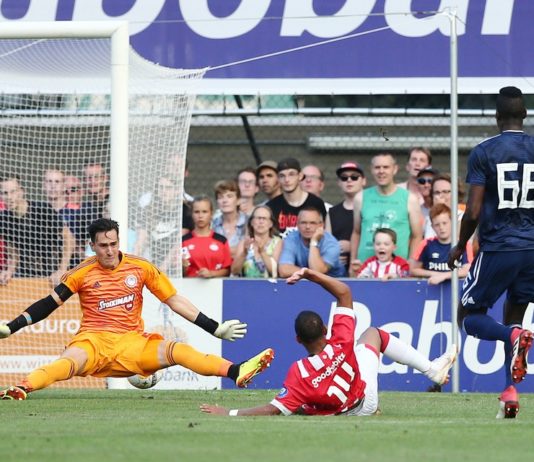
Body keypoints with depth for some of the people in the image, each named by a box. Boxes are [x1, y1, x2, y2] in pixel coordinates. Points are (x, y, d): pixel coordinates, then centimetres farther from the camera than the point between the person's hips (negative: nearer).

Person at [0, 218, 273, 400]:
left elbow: (175, 301, 11)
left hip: (132, 342, 2)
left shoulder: (141, 268, 6)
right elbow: (49, 304, 5)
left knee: (177, 351, -23)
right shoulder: (83, 273, 2)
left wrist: (216, 329, 7)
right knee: (71, 362, -36)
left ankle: (238, 372, -40)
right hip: (93, 340, -2)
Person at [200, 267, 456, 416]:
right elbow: (344, 293, -25)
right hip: (366, 400, 1)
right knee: (373, 333, 15)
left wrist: (230, 413, -33)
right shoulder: (341, 344, -32)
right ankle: (433, 369, 20)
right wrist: (310, 274, -31)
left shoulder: (299, 374, -38)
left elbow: (273, 409, -37)